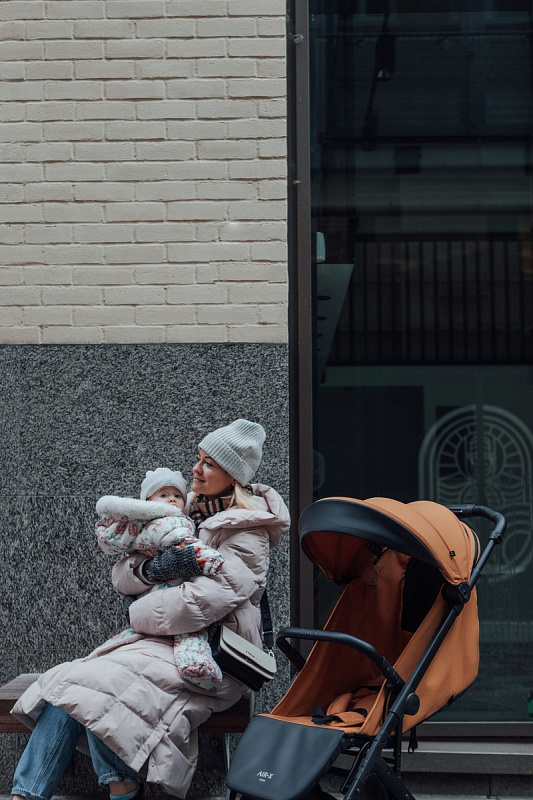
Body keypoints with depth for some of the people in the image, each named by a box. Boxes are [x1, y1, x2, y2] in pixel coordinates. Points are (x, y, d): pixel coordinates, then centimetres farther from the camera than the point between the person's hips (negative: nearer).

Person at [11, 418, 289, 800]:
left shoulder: (248, 535, -7)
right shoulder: (190, 514, 15)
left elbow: (204, 601, -21)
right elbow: (122, 575, 12)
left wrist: (140, 615, -8)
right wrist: (150, 569, -12)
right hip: (169, 641, 7)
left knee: (94, 686, -27)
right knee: (64, 686, -15)